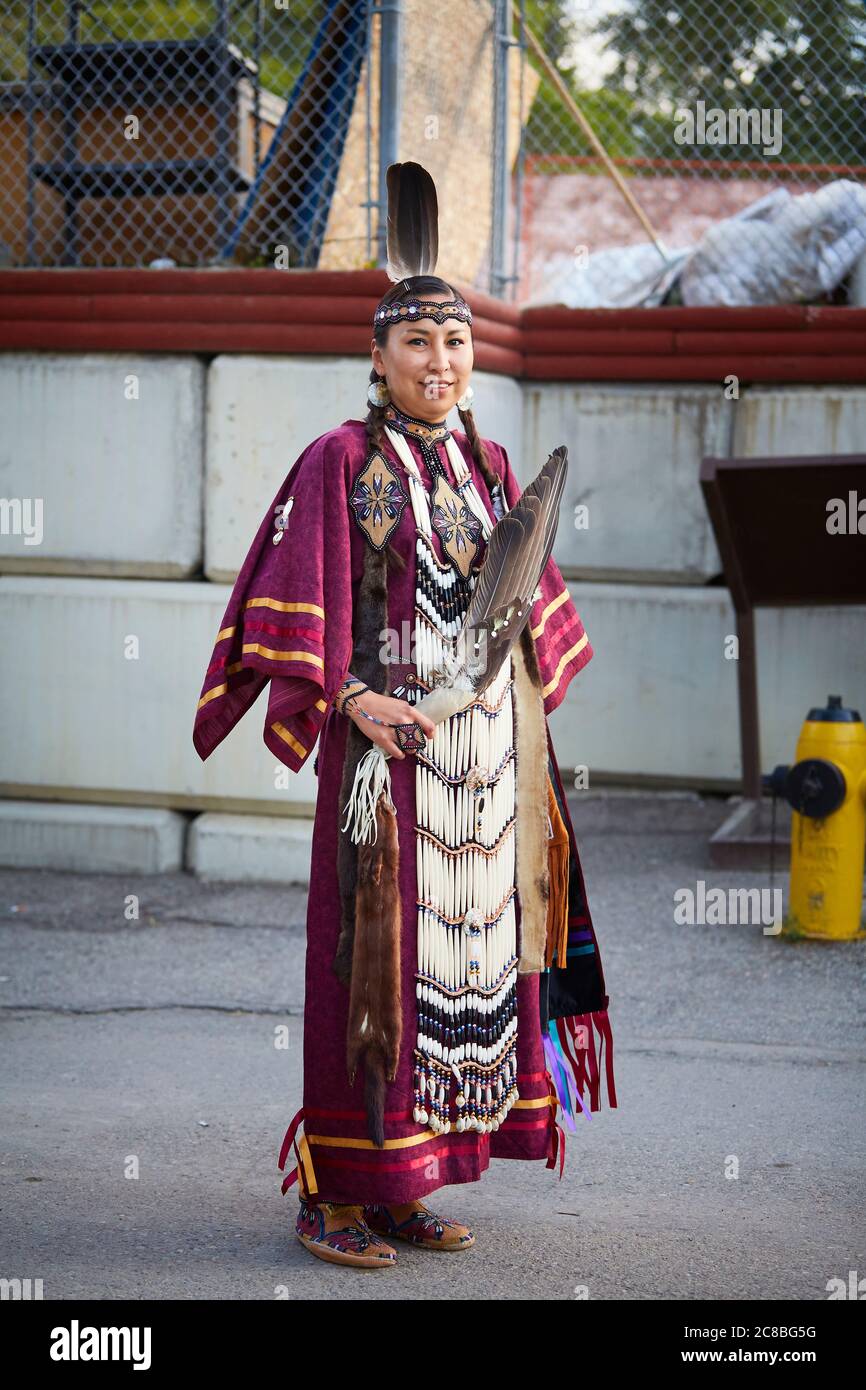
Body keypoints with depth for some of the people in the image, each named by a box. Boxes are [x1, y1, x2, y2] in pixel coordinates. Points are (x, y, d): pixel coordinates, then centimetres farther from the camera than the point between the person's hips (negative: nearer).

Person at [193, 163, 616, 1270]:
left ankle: (406, 1184, 16)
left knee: (474, 942, 6)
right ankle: (334, 1196, 4)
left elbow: (526, 593, 22)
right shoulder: (340, 460, -3)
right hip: (388, 740, -6)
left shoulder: (490, 466, 14)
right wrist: (349, 698, -19)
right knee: (378, 951, -5)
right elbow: (297, 599, -9)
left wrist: (531, 684, 10)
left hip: (489, 748, 6)